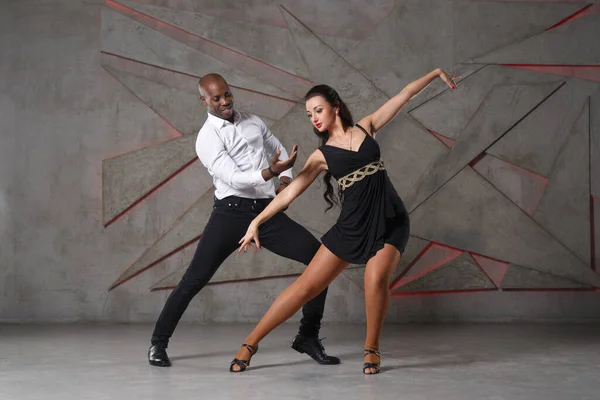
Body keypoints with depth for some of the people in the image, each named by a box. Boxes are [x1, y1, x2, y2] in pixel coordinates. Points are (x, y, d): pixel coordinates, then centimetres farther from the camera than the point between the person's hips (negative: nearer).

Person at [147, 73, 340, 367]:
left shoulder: (253, 121, 15)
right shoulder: (207, 137, -5)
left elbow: (280, 152, 28)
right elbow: (234, 179, -18)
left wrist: (286, 179, 7)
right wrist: (271, 172, -34)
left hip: (268, 212, 5)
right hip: (231, 212, -5)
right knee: (194, 280, -8)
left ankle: (308, 337, 3)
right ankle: (158, 343, 14)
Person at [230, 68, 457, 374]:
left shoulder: (366, 127, 6)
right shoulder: (322, 155, 4)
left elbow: (405, 94, 12)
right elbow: (291, 191, 0)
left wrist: (436, 73, 15)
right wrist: (257, 221, -8)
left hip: (390, 220, 0)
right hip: (352, 225, 1)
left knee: (376, 278, -27)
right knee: (307, 285, -4)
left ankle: (371, 349, -4)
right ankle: (250, 343, 6)